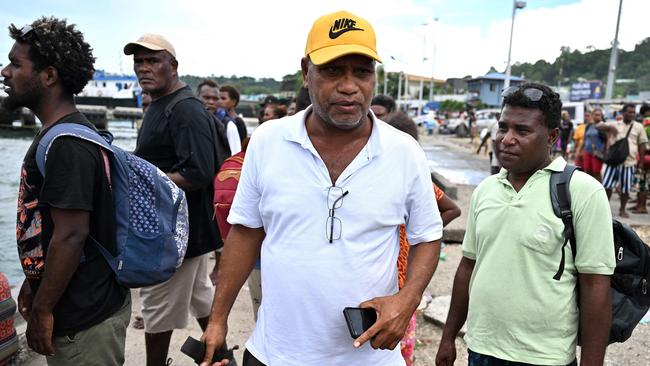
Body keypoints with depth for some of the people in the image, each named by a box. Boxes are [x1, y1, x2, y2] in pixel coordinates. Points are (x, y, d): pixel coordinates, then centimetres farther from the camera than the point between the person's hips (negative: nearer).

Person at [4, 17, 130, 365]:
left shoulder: (65, 143, -22)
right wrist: (34, 282, 19)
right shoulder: (58, 134, 9)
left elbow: (71, 234, -24)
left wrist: (42, 309, -16)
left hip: (83, 319, -9)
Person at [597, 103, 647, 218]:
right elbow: (598, 127, 3)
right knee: (607, 185, 0)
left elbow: (641, 145, 8)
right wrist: (609, 127, -16)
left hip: (629, 162, 0)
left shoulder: (638, 127, 7)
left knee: (625, 188, 5)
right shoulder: (614, 124, 7)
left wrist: (641, 162, 4)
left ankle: (622, 210, 21)